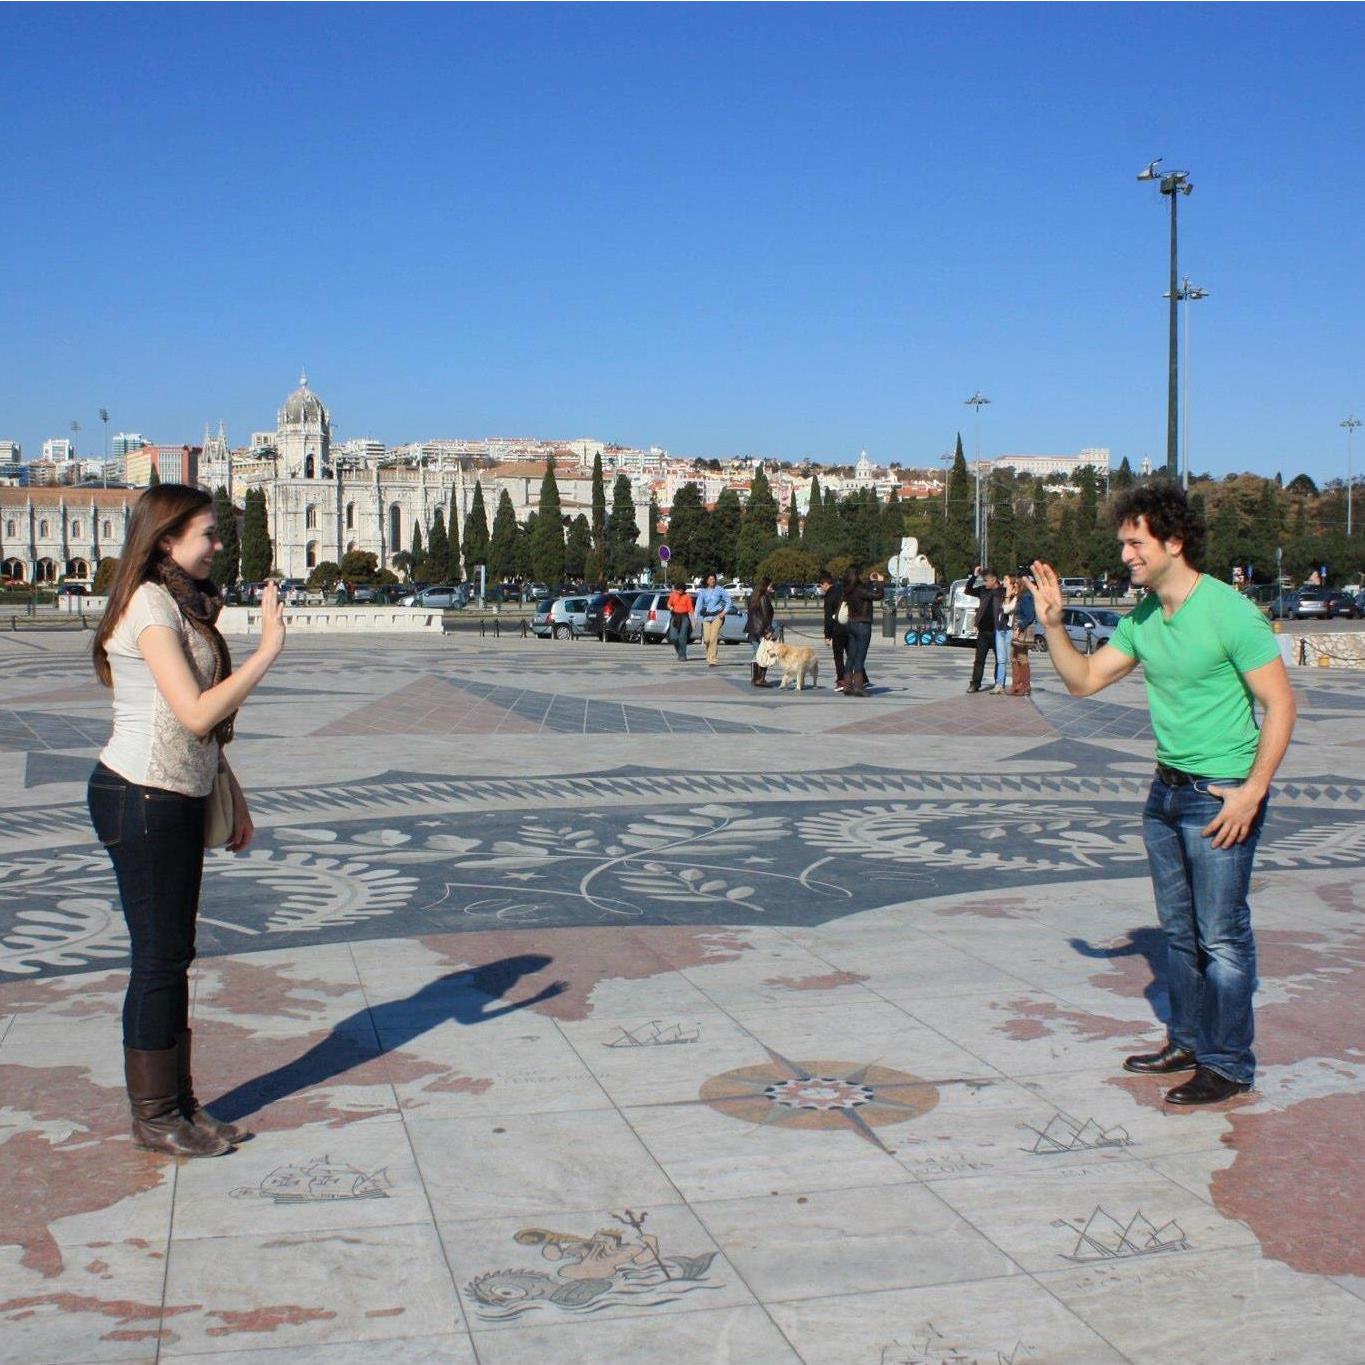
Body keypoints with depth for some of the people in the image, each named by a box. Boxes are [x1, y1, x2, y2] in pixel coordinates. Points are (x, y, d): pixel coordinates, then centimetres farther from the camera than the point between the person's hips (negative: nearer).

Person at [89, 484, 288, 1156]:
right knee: (159, 958, 0)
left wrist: (233, 797, 16)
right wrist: (268, 649, -22)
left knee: (173, 955, 14)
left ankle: (178, 1103, 23)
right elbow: (196, 713, -25)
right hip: (141, 799, -9)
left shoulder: (182, 604, 14)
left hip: (178, 798, 9)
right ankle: (155, 1117, 13)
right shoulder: (148, 605, -16)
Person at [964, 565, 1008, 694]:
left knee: (1000, 659, 4)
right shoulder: (983, 590, 7)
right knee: (979, 659, 7)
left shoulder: (1004, 592, -8)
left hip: (997, 631, -5)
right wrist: (974, 576, 3)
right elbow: (968, 591, 14)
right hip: (983, 631, 5)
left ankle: (999, 685, 8)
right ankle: (975, 684, 11)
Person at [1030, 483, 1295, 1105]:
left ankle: (1230, 1065, 10)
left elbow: (1280, 703, -15)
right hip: (1166, 790, 8)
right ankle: (1188, 1041, 30)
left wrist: (1253, 790, -19)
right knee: (1179, 929, 16)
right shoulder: (1142, 618, 6)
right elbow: (1084, 679, 11)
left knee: (1221, 934, -1)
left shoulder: (1229, 612, -16)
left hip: (1221, 795, -8)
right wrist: (1053, 624, -4)